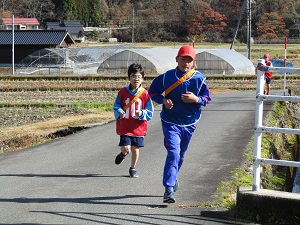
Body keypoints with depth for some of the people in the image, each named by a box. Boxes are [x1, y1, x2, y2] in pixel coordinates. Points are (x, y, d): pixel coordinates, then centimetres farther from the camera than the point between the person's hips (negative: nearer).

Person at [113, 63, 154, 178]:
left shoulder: (145, 94, -3)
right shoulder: (123, 92, -2)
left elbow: (150, 112, -1)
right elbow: (116, 107, 7)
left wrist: (141, 113, -20)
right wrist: (120, 113, -14)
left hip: (138, 127, 0)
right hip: (124, 126, 0)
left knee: (135, 149, 7)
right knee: (126, 148, -10)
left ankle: (133, 169, 28)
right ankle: (124, 154, 28)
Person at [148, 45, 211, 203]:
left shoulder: (199, 79, -6)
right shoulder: (166, 77, -9)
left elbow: (207, 99, 1)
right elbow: (152, 92, 3)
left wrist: (196, 99, -21)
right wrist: (163, 100, -16)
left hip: (189, 123, 3)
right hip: (170, 123, -3)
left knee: (180, 155, 19)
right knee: (173, 153, -18)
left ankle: (172, 178, 44)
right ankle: (169, 189, -22)